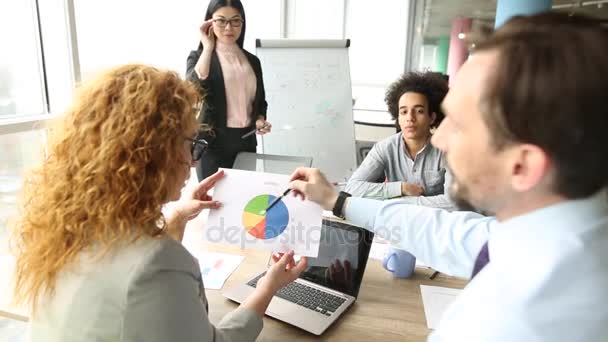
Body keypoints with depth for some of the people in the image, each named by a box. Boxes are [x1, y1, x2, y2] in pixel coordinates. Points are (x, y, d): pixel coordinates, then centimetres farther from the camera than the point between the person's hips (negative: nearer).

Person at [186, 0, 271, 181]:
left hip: (246, 142, 4)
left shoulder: (252, 60, 9)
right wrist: (208, 47, -18)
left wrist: (260, 120, -3)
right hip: (213, 143, -4)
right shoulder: (198, 57, -2)